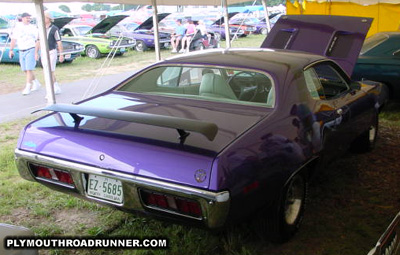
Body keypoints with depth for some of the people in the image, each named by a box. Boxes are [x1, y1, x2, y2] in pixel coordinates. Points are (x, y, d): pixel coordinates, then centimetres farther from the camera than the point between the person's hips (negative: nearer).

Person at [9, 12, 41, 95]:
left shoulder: (33, 28, 1)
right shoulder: (17, 27, 10)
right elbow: (13, 39, 14)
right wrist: (11, 50, 9)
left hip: (30, 50, -4)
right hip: (21, 51, 5)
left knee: (29, 69, -10)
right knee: (25, 70, 8)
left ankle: (27, 88, -7)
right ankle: (36, 83, 24)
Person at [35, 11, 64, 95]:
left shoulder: (54, 29, -10)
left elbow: (59, 42, -11)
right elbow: (38, 42, 9)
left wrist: (61, 55, -14)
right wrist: (36, 53, 1)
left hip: (52, 53, -7)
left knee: (50, 72, -12)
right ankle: (57, 89, 21)